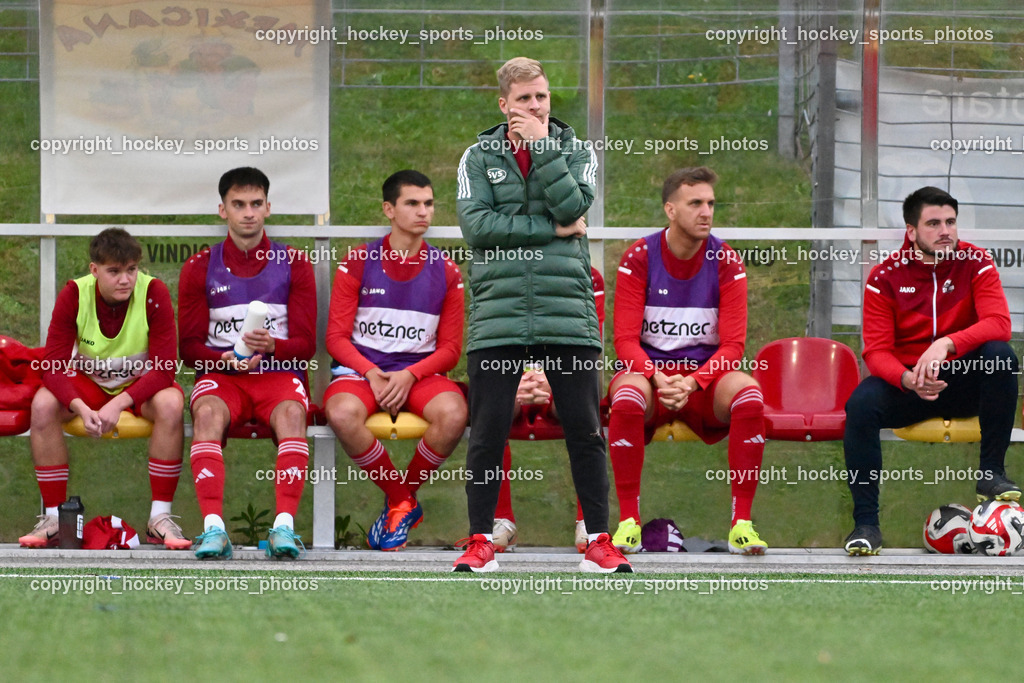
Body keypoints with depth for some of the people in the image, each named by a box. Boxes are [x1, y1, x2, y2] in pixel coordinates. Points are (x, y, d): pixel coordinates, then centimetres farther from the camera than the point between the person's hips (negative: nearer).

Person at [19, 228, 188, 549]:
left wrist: (119, 404, -37)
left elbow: (165, 368, -24)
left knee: (170, 403, -35)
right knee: (43, 404, -28)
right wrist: (81, 409, -39)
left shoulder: (153, 294, -23)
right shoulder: (74, 295, -18)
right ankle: (53, 518, -20)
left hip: (142, 384, -1)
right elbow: (53, 365, -20)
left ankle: (160, 517, -26)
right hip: (89, 382, 1)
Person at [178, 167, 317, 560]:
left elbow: (306, 344, 5)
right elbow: (190, 346, 7)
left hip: (279, 372, 0)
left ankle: (284, 526, -46)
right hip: (221, 373, 0)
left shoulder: (293, 265, 9)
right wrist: (225, 360, -15)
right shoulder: (200, 268, 10)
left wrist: (271, 346, -18)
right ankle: (213, 527, -47)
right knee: (208, 413, -35)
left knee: (291, 412, -36)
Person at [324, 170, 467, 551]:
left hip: (419, 372, 1)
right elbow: (337, 337, 1)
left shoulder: (445, 272, 7)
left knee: (453, 413, -33)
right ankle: (402, 502, -14)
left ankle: (401, 501, -9)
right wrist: (372, 374, -17)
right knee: (342, 413, -37)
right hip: (361, 367, -1)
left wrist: (409, 376, -14)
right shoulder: (358, 263, 2)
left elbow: (450, 348, 5)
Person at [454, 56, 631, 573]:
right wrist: (551, 230, -9)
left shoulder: (576, 153, 10)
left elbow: (572, 206, -9)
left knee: (585, 432, 1)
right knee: (487, 433, 0)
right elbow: (475, 225, -7)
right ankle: (481, 541, 9)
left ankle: (598, 541, 8)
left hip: (567, 313, 1)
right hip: (498, 314, -1)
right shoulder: (478, 158, 8)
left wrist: (541, 145, -9)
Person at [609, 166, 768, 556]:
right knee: (627, 393, -37)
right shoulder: (639, 258, -5)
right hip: (650, 368, -1)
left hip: (706, 377, 1)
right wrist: (658, 378, -26)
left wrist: (691, 382, -24)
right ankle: (628, 520, -27)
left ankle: (741, 523, -26)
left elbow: (733, 345, -7)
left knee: (747, 391, -32)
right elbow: (625, 341, -7)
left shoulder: (725, 262, -3)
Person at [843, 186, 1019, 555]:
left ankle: (991, 473, -23)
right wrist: (908, 379, -33)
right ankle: (866, 523, -23)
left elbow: (999, 324, -20)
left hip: (965, 381, 0)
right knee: (860, 403, -30)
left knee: (1002, 354, -31)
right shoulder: (885, 277, -5)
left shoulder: (975, 262, -5)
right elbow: (877, 351, -10)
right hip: (906, 381, 0)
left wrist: (947, 344, -38)